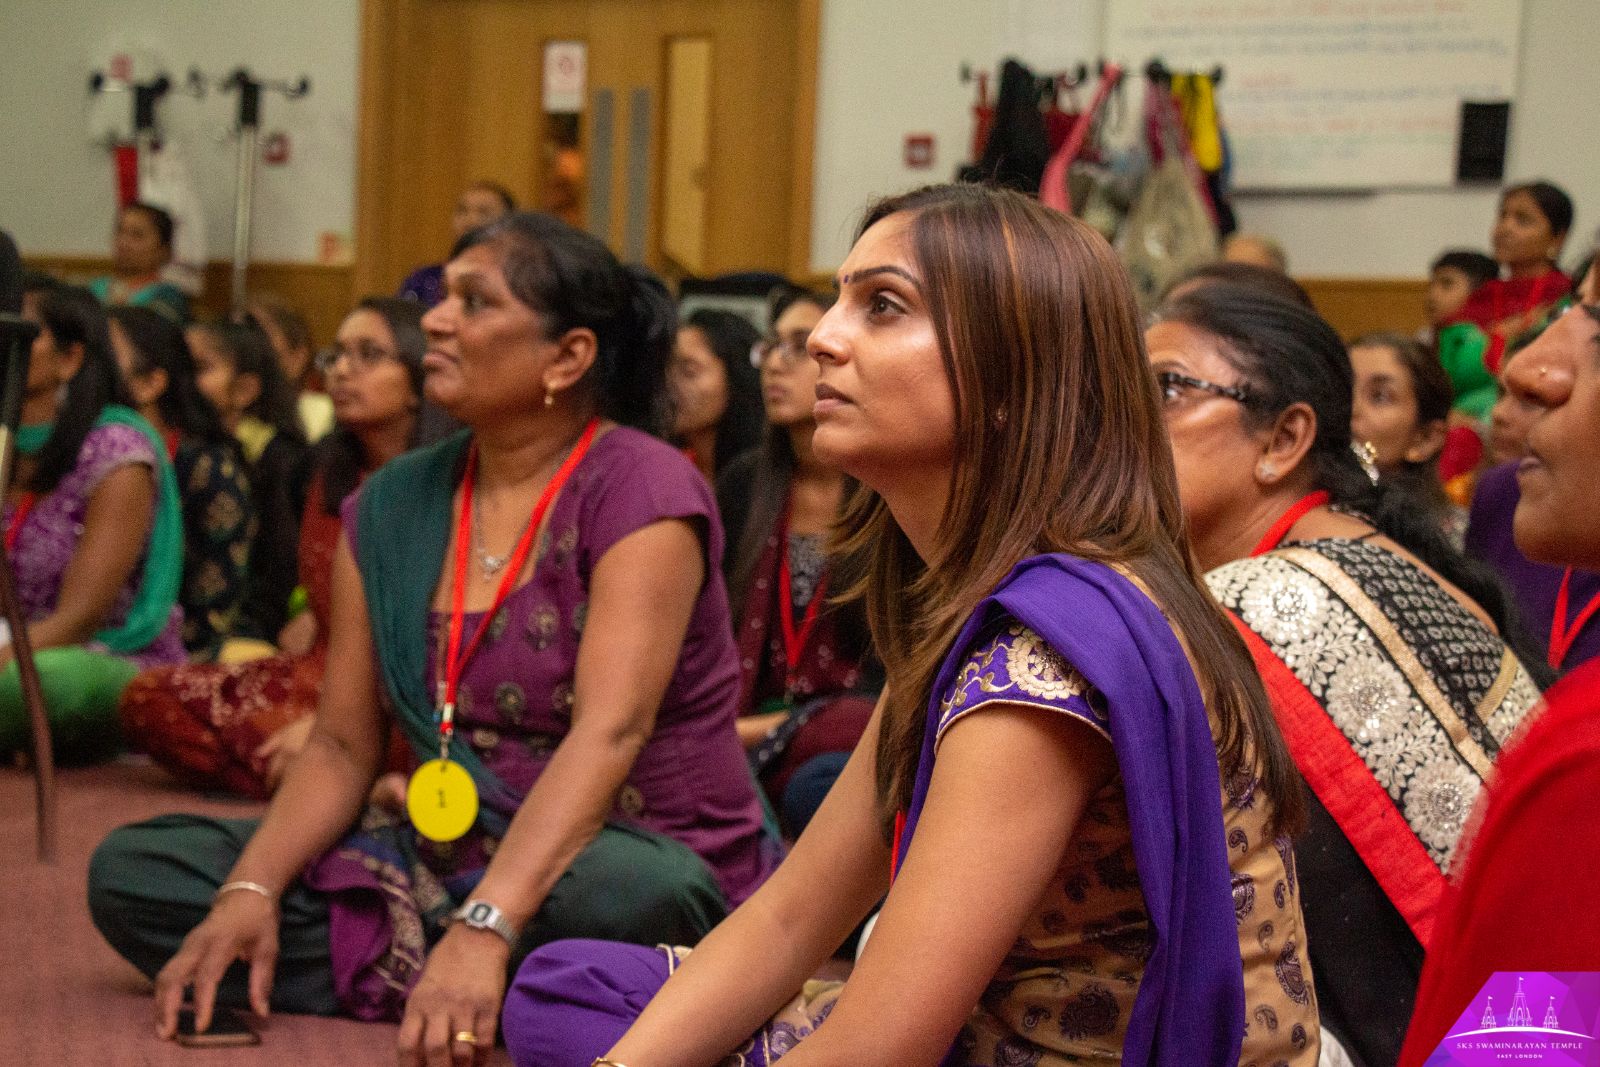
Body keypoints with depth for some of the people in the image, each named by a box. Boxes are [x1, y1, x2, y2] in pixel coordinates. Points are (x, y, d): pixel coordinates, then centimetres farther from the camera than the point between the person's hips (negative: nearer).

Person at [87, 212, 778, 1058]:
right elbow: (342, 746, 7)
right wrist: (250, 892, -12)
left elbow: (610, 728, -25)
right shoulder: (392, 506, 8)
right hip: (448, 860, 7)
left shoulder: (639, 488, -12)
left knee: (631, 891, -42)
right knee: (131, 871, -6)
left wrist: (486, 928, -37)